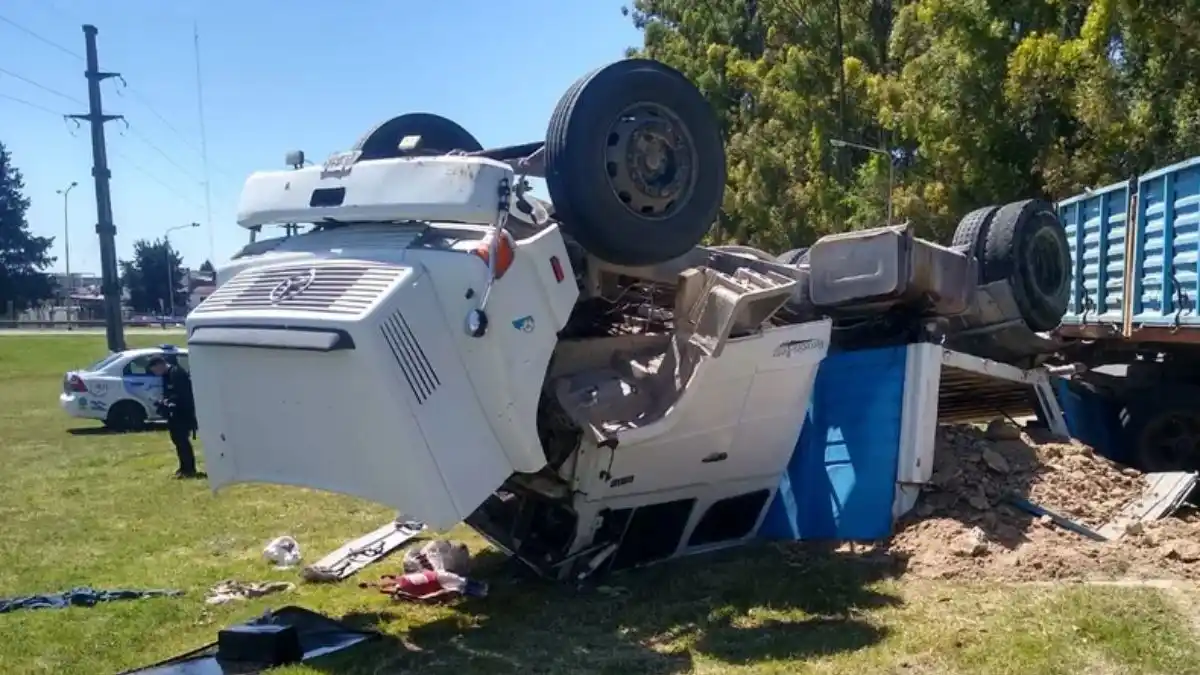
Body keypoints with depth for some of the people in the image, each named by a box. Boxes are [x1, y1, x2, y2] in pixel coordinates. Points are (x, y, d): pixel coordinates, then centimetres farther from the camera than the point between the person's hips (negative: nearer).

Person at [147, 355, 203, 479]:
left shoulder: (176, 373, -18)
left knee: (182, 439, -10)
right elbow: (168, 393, 16)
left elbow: (182, 394, -25)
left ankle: (189, 469, -5)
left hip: (184, 411, -10)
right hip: (177, 411, 10)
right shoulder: (167, 375, 12)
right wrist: (165, 402, -3)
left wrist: (167, 402, -24)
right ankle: (184, 468, 21)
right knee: (177, 438, 13)